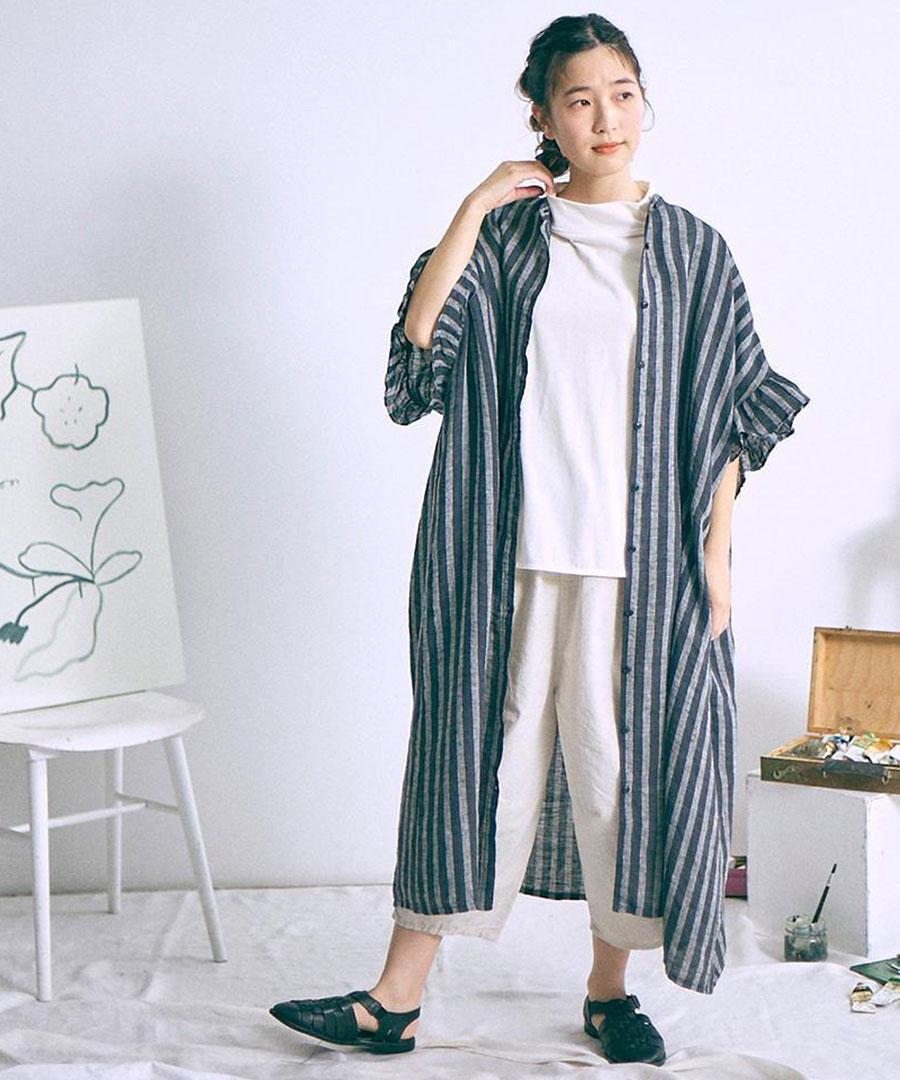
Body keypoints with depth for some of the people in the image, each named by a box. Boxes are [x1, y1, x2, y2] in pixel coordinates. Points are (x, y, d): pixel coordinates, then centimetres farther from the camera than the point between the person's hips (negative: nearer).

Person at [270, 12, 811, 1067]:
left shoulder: (692, 249, 6)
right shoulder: (506, 235, 6)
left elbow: (732, 414, 6)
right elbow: (421, 341, -9)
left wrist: (715, 551, -1)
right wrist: (473, 210, -10)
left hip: (641, 562, 0)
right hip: (510, 555, 0)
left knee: (627, 760, 5)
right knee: (477, 752, 3)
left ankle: (609, 988, 22)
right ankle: (396, 1001, 10)